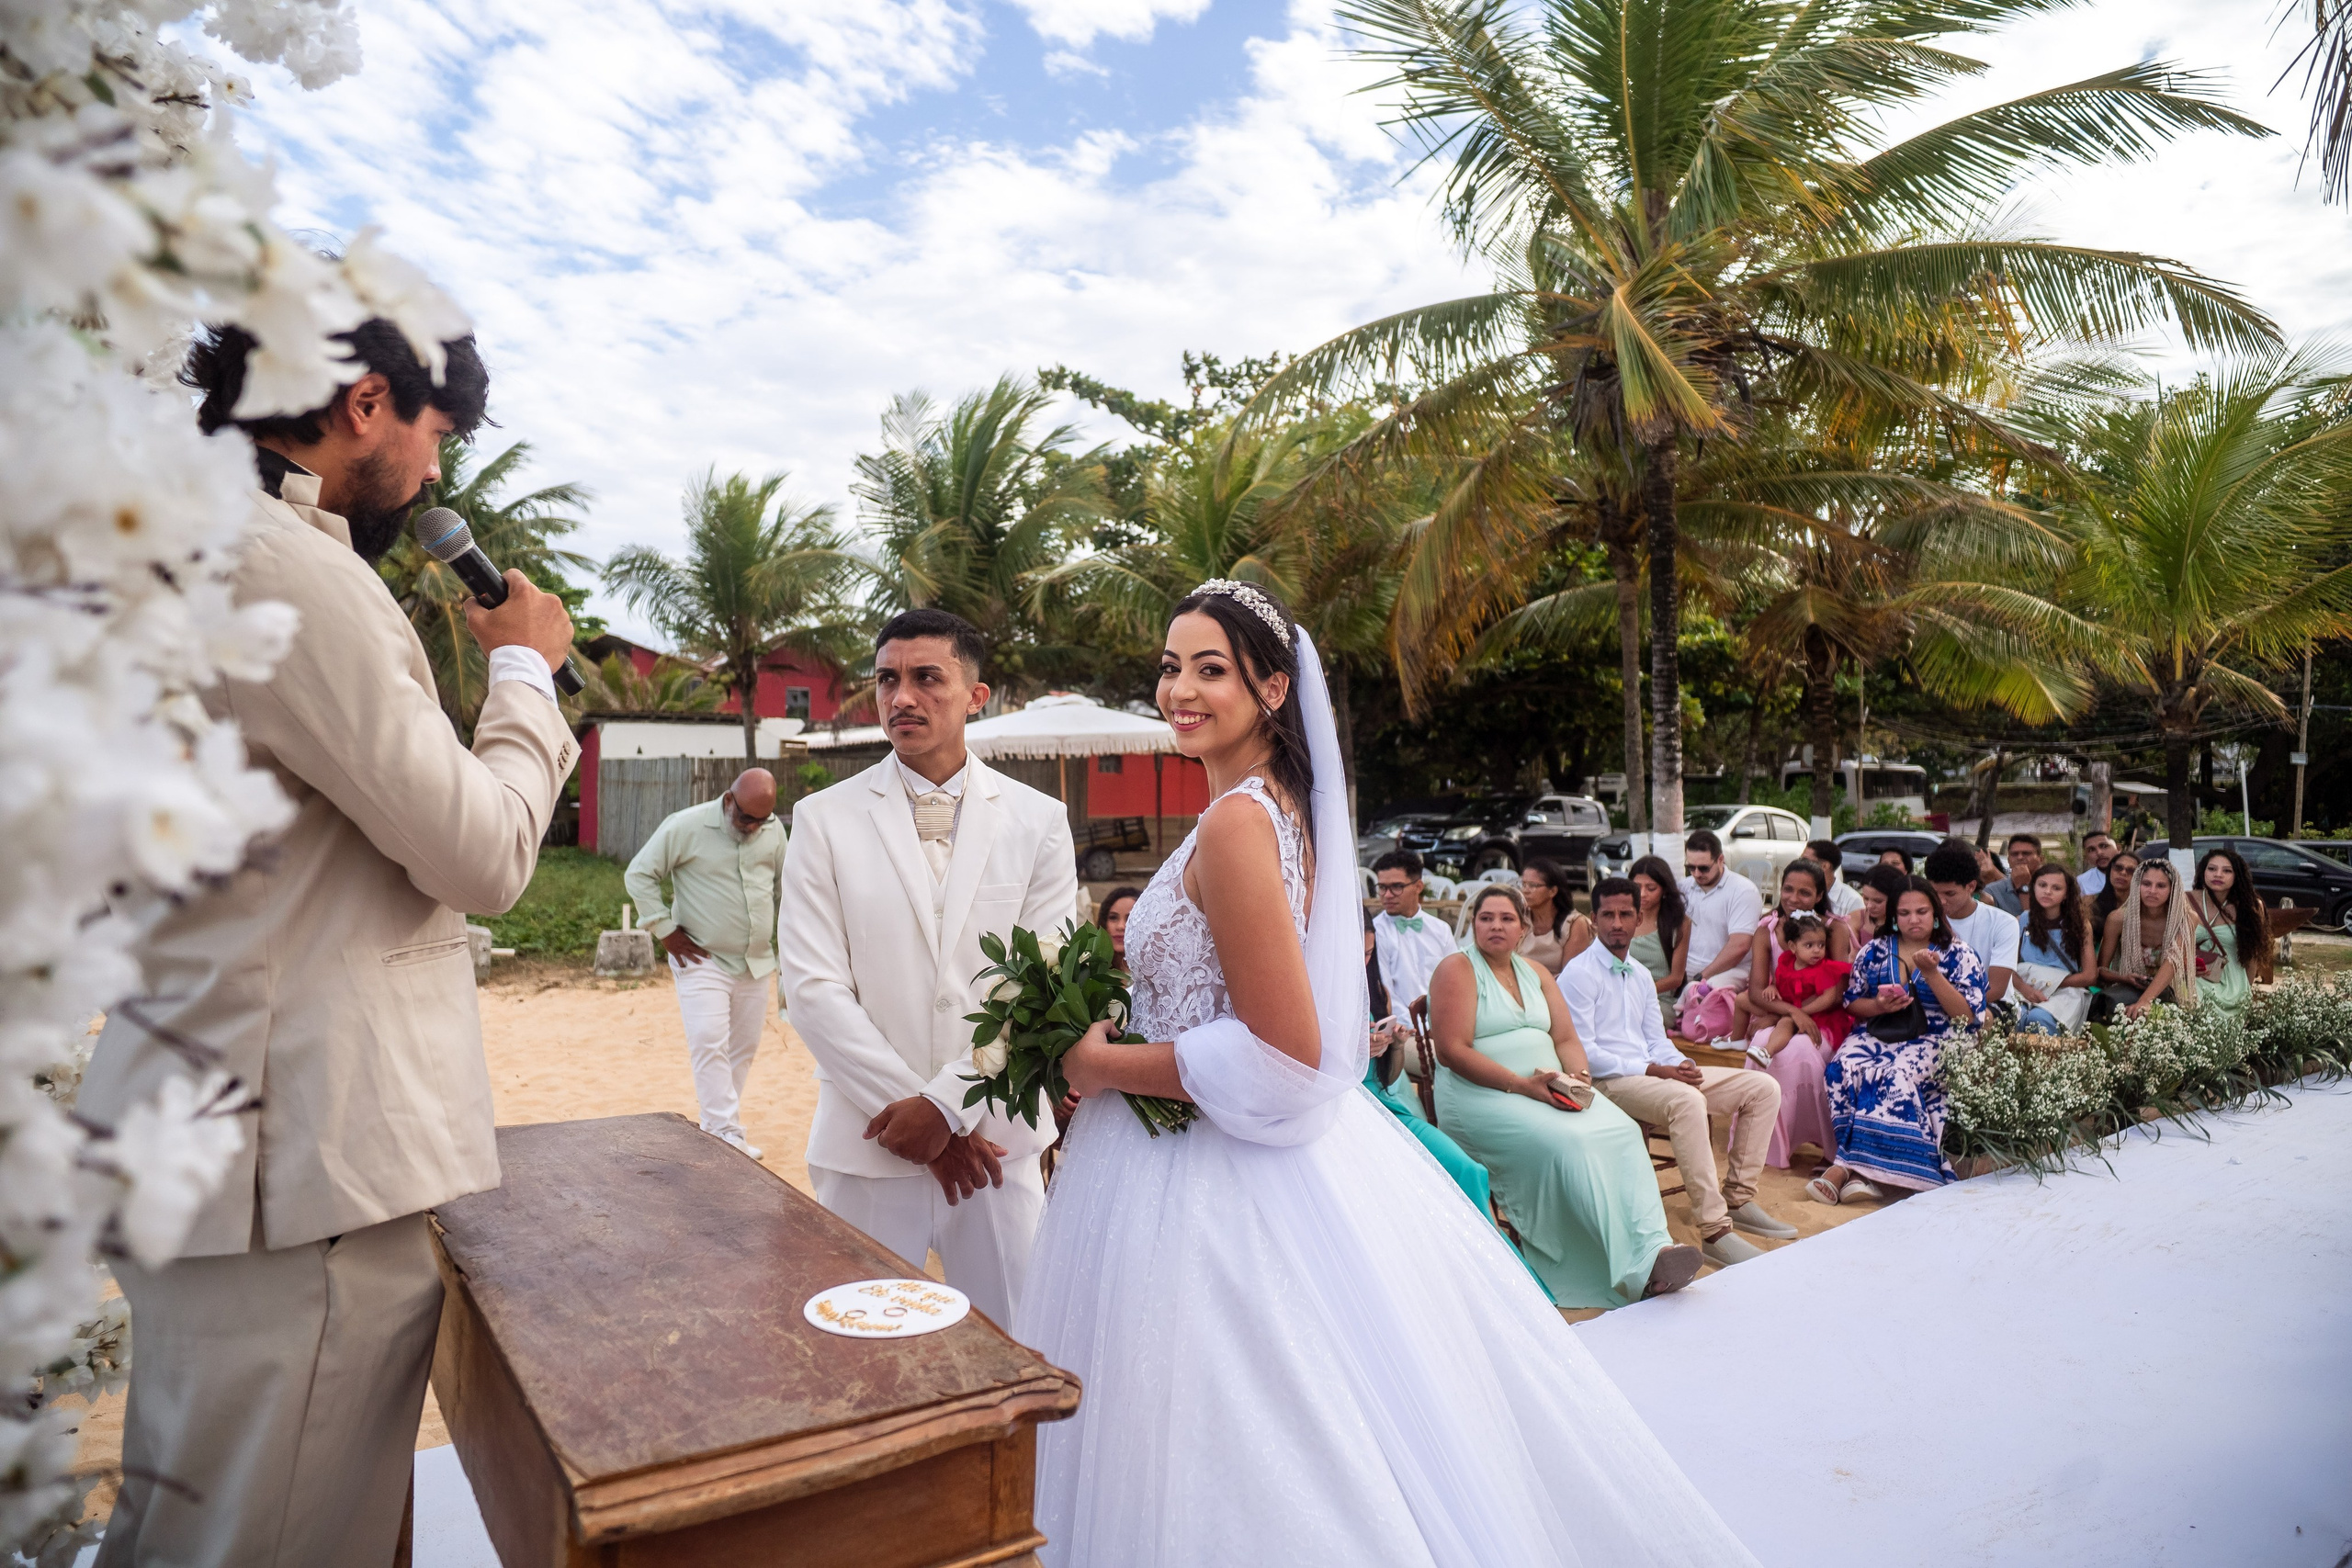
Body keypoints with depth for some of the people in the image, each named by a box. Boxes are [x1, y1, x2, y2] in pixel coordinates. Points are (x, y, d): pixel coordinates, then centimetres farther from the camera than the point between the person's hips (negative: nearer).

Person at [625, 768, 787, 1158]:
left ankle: (721, 1124, 22)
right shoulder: (685, 827, -13)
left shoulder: (773, 830, 1)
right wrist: (666, 931, -10)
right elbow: (638, 874, -7)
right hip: (703, 961, -5)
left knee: (744, 1048, 10)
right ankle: (725, 1134, -12)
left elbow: (784, 881, 17)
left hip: (757, 962, 5)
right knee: (709, 1044, -15)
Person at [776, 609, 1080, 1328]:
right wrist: (906, 1107, -10)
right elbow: (812, 987, -5)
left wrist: (947, 1104, -12)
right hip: (868, 1145, 0)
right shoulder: (823, 819, 1)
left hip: (999, 1141, 1)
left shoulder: (1039, 821, 2)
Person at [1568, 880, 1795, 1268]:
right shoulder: (1579, 975, -8)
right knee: (1686, 1100, -38)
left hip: (1654, 1073, 9)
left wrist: (1680, 1063, -4)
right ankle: (1714, 1232, -35)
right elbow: (1581, 1053, -15)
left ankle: (1738, 1199, 5)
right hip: (1609, 1082, -9)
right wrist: (1653, 1070, -18)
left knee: (1763, 1088, 1)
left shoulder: (1639, 975, 19)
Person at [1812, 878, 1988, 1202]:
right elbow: (1852, 1003, 16)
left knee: (1899, 1076, -36)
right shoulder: (1874, 951, 15)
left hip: (1933, 1039, -3)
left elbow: (1967, 1017, -3)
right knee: (1844, 1067, -31)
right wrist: (1879, 1005, -7)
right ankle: (1861, 1169, -31)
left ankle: (1851, 1166, -32)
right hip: (1877, 1033, 3)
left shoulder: (1958, 955, 7)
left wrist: (1931, 973, -13)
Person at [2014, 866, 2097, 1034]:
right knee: (2015, 1017, -38)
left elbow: (2090, 976, 7)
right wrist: (2024, 987, -16)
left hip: (2066, 991, 0)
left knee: (2040, 1019, -37)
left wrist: (2050, 983, -3)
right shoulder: (2021, 922, 14)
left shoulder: (2080, 924, 13)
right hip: (2024, 987, 0)